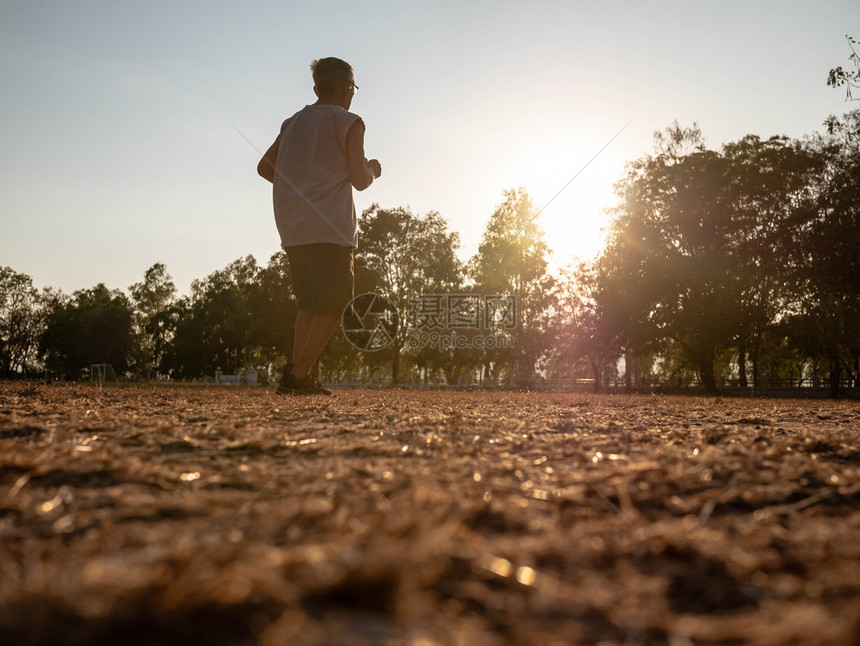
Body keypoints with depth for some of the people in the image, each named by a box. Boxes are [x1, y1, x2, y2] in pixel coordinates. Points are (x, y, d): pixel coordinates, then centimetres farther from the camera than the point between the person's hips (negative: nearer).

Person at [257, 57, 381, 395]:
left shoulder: (293, 122, 19)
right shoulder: (348, 122, 0)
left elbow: (264, 167, 21)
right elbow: (360, 180, -5)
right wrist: (373, 169, 16)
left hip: (291, 228, 7)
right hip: (329, 228, -7)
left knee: (309, 304, 14)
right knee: (334, 305, -4)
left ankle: (295, 373, 7)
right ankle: (299, 375, -11)